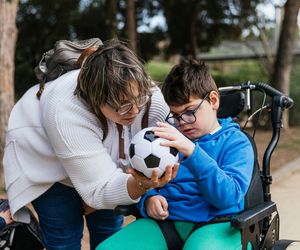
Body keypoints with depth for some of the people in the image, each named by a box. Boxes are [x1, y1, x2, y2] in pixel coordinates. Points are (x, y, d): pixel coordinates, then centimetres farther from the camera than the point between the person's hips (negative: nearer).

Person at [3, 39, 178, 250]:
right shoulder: (66, 113, -42)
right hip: (46, 162, -4)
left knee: (110, 228, 8)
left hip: (103, 160, 4)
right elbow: (100, 188, -39)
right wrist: (140, 185, -57)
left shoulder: (153, 99, -30)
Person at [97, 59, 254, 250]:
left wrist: (191, 151, -23)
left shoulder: (237, 142, 5)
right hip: (164, 221, 5)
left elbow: (228, 196, -12)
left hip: (215, 224, -4)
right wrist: (148, 198, -7)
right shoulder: (168, 136, 18)